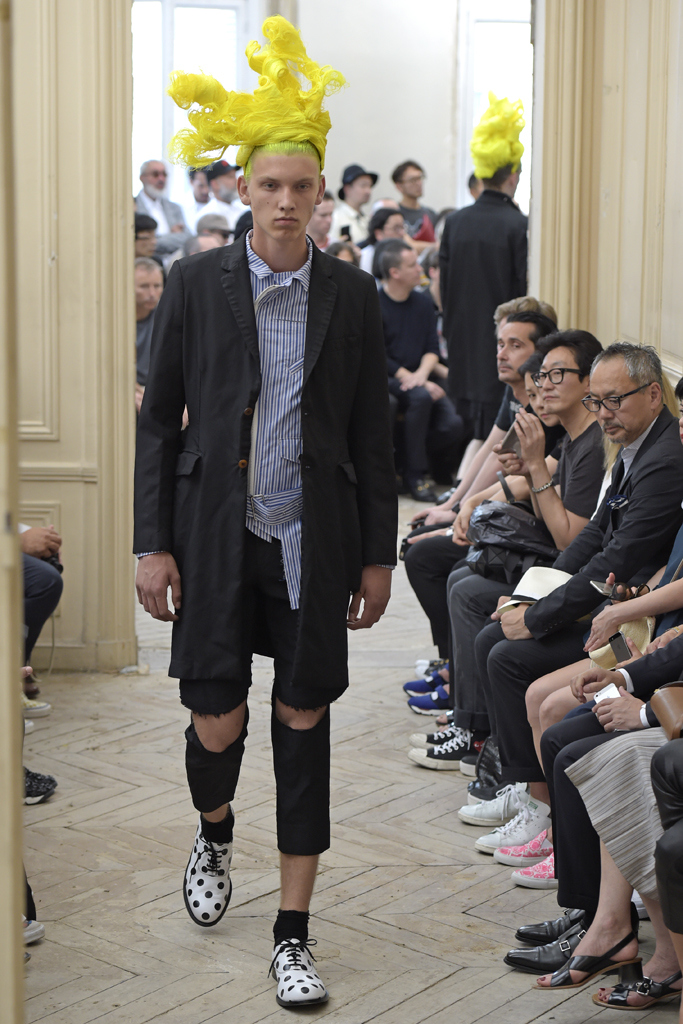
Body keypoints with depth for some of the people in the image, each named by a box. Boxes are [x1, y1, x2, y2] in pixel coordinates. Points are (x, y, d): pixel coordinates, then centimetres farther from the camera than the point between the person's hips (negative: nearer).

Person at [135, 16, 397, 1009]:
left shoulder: (352, 294, 3)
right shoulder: (197, 283, 1)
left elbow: (372, 433, 6)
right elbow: (158, 416, 3)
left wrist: (378, 553, 5)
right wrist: (154, 541, -2)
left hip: (314, 541, 1)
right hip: (217, 535, -1)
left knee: (303, 723, 5)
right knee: (216, 722, 0)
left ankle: (293, 934, 16)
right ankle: (215, 833, 37)